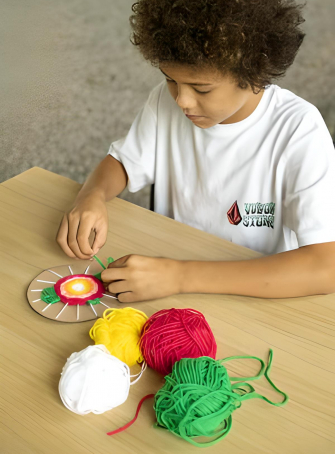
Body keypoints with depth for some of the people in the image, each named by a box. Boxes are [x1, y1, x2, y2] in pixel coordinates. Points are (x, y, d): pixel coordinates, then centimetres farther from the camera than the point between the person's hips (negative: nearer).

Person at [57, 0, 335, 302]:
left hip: (258, 298, -2)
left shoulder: (299, 132, -22)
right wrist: (92, 196, -16)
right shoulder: (167, 100, -7)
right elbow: (121, 163, 9)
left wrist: (182, 276, -35)